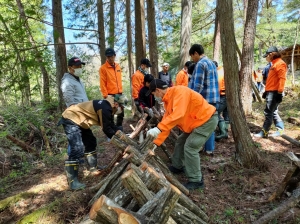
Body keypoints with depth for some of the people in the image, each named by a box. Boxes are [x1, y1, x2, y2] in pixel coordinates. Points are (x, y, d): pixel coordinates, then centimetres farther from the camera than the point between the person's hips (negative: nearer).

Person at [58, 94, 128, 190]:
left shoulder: (107, 107, 7)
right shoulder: (105, 108, -24)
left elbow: (111, 126, 14)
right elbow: (106, 129, -19)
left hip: (79, 120, 11)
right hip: (71, 119, -11)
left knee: (90, 142, 17)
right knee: (78, 149, -18)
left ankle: (93, 167, 31)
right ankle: (72, 180, -12)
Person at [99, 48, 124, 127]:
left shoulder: (118, 66, 11)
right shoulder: (103, 68, -6)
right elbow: (102, 83, -9)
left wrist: (121, 91, 13)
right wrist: (105, 95, -13)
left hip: (119, 94, 6)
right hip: (110, 95, -6)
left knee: (121, 113, 13)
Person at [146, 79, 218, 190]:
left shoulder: (179, 91, -25)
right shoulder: (167, 101, 4)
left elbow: (178, 114, -39)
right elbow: (166, 121, 6)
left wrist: (158, 128, -42)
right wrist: (156, 142, 4)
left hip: (207, 119, -10)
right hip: (195, 122, 10)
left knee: (190, 147, -14)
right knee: (180, 142, 16)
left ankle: (196, 180, 1)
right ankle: (177, 167, 37)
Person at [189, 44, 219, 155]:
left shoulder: (200, 64, -13)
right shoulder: (211, 62, 16)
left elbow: (198, 85, -19)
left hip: (204, 99, -9)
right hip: (214, 98, 9)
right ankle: (209, 149, 18)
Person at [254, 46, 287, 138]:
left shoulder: (280, 64, -10)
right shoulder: (274, 64, 20)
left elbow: (282, 79, -19)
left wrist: (280, 92, -24)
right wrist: (266, 91, 23)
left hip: (274, 93, -10)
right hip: (271, 92, 10)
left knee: (268, 113, -7)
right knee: (273, 112, 13)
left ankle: (264, 132, -2)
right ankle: (280, 129, 20)